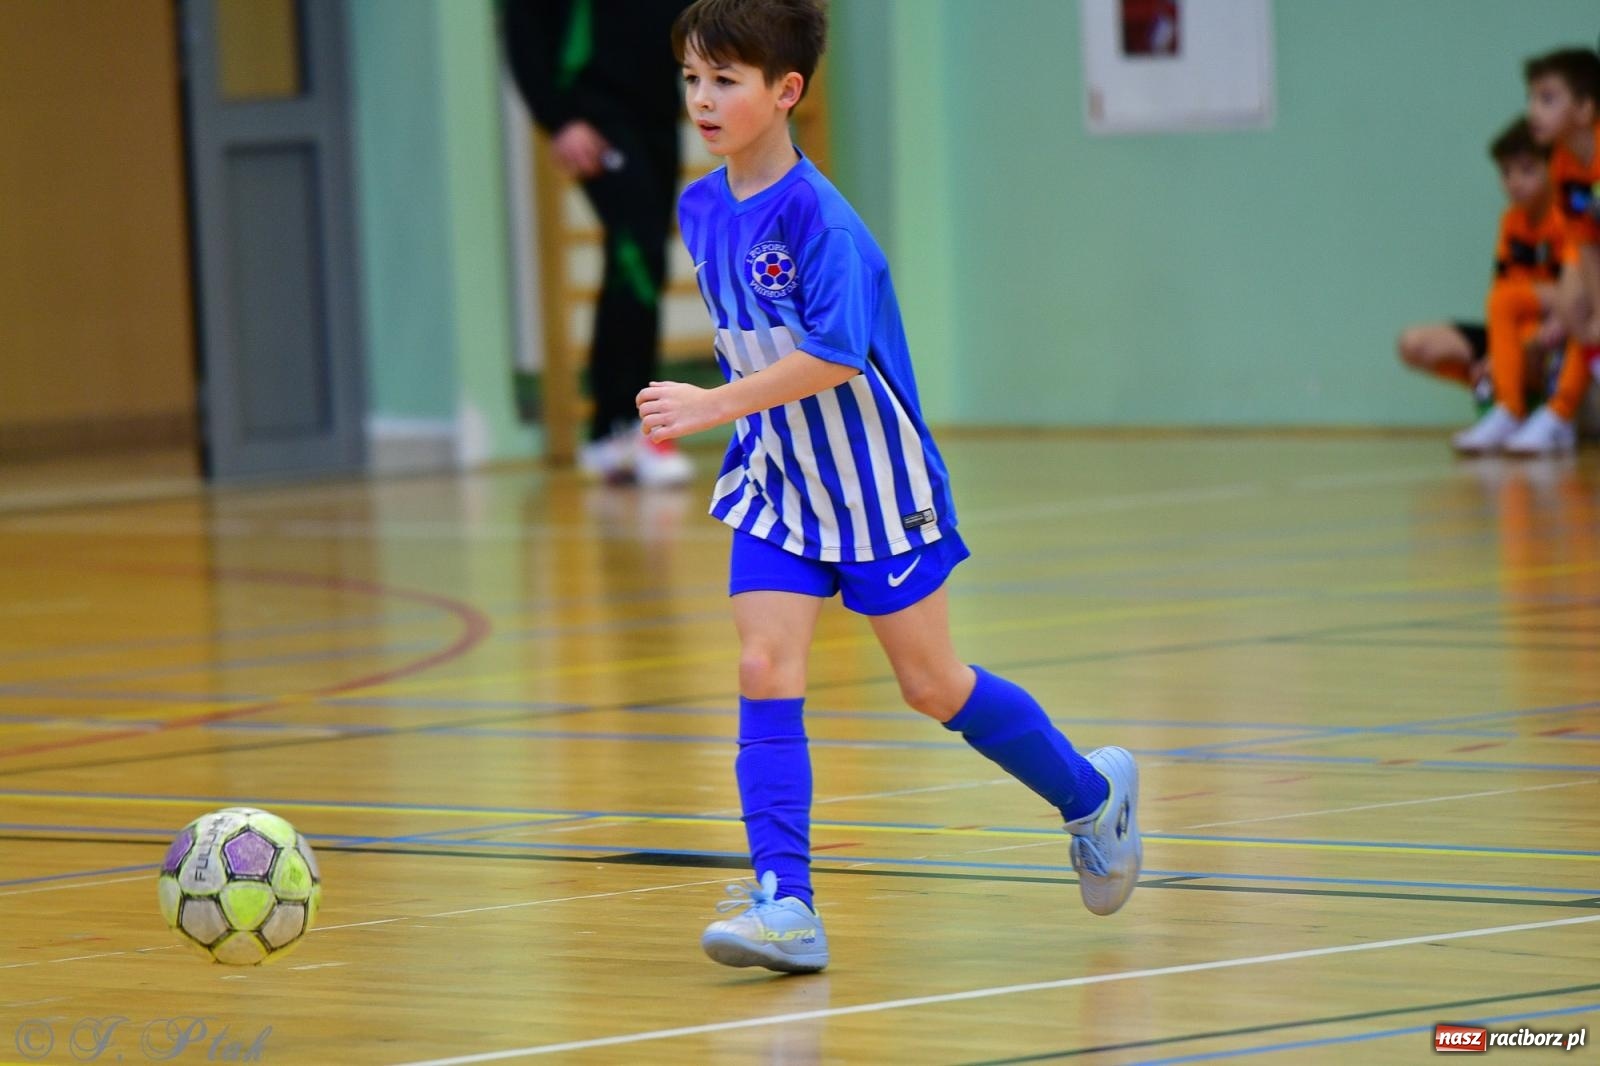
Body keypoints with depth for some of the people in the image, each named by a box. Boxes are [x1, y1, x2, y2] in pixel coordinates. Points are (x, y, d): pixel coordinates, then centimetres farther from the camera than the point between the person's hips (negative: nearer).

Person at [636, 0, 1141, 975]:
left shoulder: (819, 217, -22)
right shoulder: (701, 211, 1)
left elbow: (835, 354, -31)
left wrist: (715, 405, -34)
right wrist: (722, 416, 13)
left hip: (875, 480, -6)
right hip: (777, 485, 6)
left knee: (932, 685, 5)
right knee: (766, 672, -10)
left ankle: (1092, 793, 30)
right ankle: (786, 904, -14)